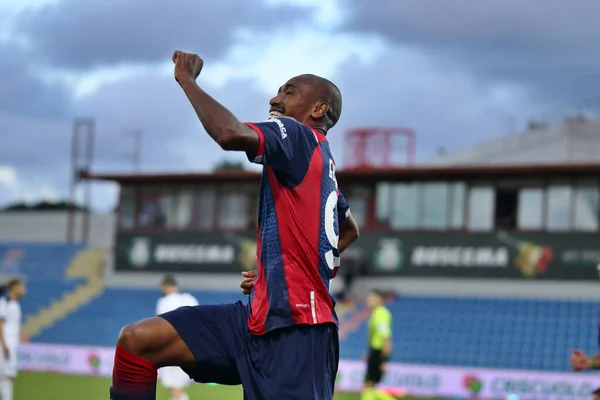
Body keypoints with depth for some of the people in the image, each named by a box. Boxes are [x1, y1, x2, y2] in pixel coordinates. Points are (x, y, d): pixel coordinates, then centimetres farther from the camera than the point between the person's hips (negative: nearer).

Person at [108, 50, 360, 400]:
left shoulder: (298, 136, -5)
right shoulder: (321, 161, 22)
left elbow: (231, 134, -27)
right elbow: (350, 230, 41)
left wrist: (187, 79, -12)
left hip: (294, 328, -10)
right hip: (263, 318, 10)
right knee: (137, 340, -3)